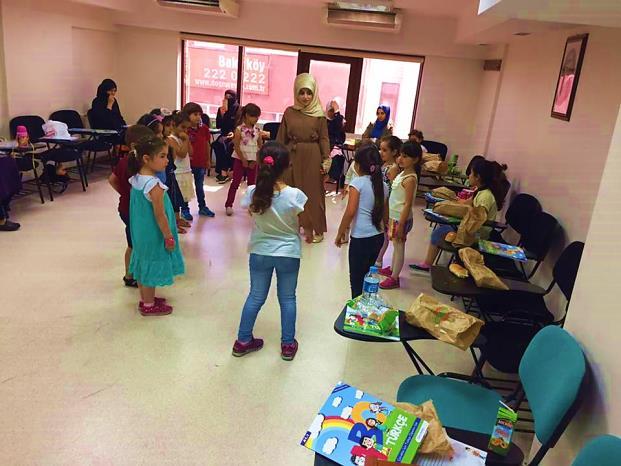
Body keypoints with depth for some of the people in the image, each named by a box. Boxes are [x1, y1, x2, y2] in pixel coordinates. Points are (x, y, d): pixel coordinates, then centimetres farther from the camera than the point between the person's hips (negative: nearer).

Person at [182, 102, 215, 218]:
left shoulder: (204, 128, 0)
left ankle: (202, 207, 31)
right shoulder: (185, 130, -15)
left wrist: (208, 160, 12)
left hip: (201, 163, 5)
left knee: (200, 187, 18)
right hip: (188, 163, -5)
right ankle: (185, 209, 21)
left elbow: (207, 145, 9)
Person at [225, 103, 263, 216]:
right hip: (240, 160, -4)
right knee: (235, 183, 0)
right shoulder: (239, 129, -9)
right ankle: (229, 205, 5)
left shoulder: (257, 130, 3)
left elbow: (260, 147, 4)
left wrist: (255, 161, -5)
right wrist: (243, 160, -13)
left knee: (252, 183, 10)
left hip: (253, 161, 4)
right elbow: (236, 147, -11)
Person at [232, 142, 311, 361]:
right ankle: (288, 344, 27)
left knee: (255, 296, 18)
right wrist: (309, 235, 13)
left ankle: (243, 341, 30)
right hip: (288, 254, -2)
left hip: (260, 252, 2)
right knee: (287, 299, 16)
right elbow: (304, 224, -6)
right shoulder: (295, 195, -21)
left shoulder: (252, 192, -16)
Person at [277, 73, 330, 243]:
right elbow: (281, 137, 6)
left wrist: (326, 159, -10)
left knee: (313, 193, 4)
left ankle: (317, 229, 14)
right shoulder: (289, 112, 4)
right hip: (292, 156, 2)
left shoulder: (319, 114, -3)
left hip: (312, 158, -2)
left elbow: (324, 138, -2)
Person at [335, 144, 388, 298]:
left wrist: (340, 233, -8)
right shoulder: (383, 185, 7)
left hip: (361, 238, -7)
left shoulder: (357, 182, -12)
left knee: (356, 279, 5)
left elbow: (350, 211, -19)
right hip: (378, 237, 7)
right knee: (367, 276, 19)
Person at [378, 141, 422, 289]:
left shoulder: (410, 179, -23)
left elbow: (408, 204, -23)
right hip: (394, 216, 8)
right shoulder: (402, 173, 4)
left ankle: (394, 278, 16)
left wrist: (401, 225, -21)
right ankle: (392, 269, 40)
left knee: (399, 247, 4)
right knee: (396, 245, 22)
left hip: (401, 219, -8)